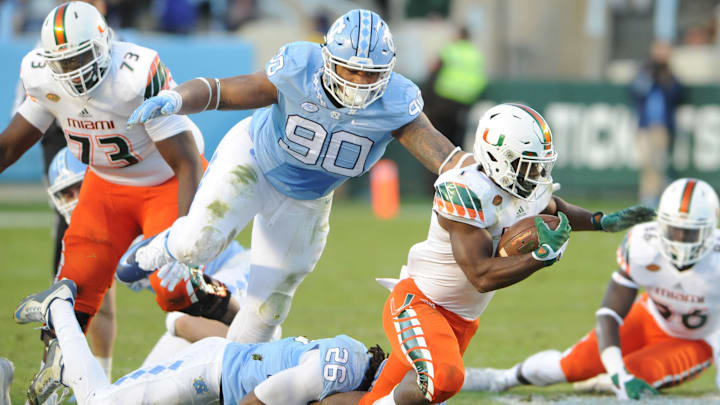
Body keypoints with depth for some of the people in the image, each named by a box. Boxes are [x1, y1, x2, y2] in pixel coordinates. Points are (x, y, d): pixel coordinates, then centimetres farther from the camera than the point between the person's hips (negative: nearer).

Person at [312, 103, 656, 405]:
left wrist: (603, 222, 14)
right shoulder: (467, 193, -26)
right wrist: (544, 255, -32)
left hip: (460, 319, 9)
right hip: (418, 302, -9)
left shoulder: (529, 188, 0)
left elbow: (552, 209, 27)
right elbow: (482, 276, -29)